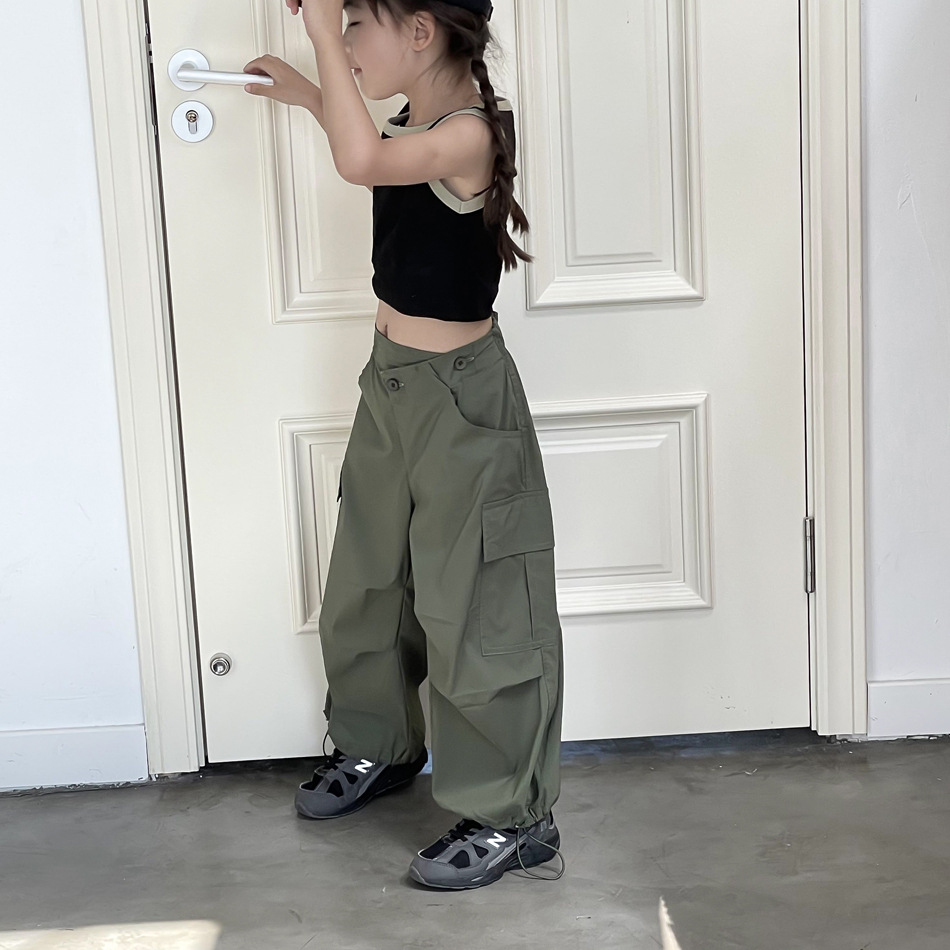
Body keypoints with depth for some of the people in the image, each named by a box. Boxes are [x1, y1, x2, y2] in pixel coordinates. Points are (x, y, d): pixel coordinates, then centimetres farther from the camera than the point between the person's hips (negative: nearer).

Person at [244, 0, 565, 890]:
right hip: (394, 382, 10)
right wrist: (307, 93, 24)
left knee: (471, 611, -1)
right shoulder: (416, 122, 5)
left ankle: (511, 817, 13)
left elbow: (360, 162, -41)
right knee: (366, 580, 21)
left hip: (457, 396, -9)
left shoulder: (470, 134, -22)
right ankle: (376, 746, 43)